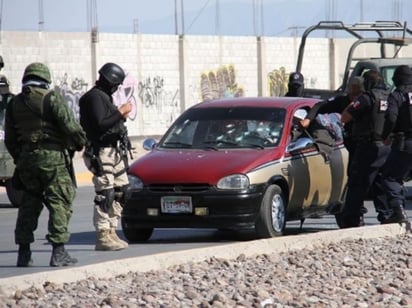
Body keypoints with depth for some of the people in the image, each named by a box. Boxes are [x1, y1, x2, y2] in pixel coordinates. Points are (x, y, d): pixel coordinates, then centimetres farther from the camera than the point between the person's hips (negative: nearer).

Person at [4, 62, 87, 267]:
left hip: (27, 158, 5)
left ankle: (24, 253, 11)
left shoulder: (14, 104, 9)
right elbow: (70, 126, -13)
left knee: (29, 204, 13)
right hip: (53, 157, -5)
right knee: (59, 203, -1)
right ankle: (58, 252, -7)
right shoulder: (51, 99, -8)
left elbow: (10, 140, 13)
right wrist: (80, 142, 5)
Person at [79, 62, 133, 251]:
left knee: (120, 191, 11)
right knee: (105, 195, -11)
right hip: (101, 152, -10)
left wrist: (121, 115, 9)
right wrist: (120, 112, -17)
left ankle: (111, 232, 16)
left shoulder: (104, 96, 19)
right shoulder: (94, 97, -13)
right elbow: (99, 124, -23)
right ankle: (102, 237, -10)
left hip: (114, 152, 10)